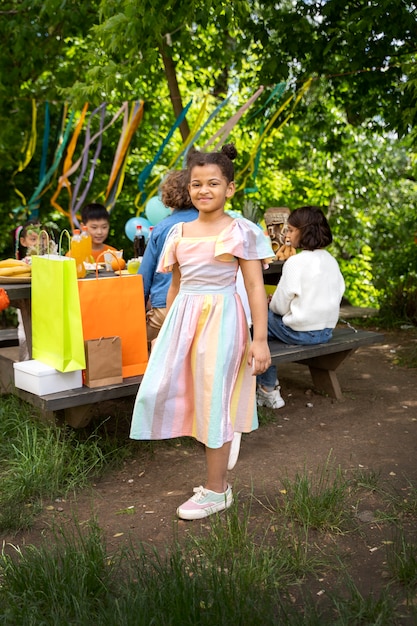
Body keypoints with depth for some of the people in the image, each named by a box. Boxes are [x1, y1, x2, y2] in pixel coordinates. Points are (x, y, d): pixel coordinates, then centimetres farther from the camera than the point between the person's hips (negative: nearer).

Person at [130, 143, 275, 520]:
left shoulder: (240, 231, -4)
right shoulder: (179, 233, 11)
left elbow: (255, 287, -7)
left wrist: (260, 339, -12)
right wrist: (165, 332, 19)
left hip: (221, 318, -6)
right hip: (183, 316, 6)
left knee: (213, 401, 0)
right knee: (157, 393, -2)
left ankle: (216, 491, 16)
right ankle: (223, 439, 21)